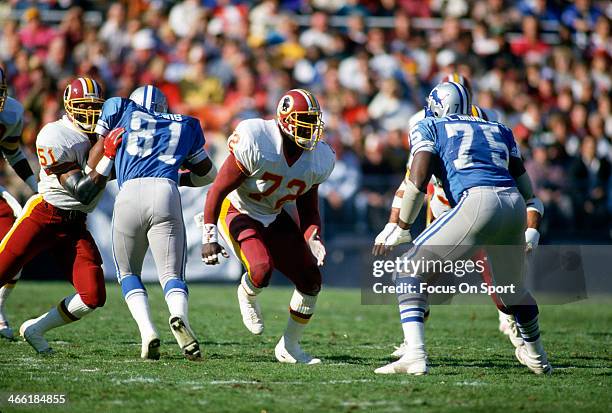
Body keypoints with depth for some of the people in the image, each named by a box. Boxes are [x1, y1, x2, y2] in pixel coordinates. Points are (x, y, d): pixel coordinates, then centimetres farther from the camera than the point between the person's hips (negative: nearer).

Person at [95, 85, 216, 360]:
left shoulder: (121, 109, 24)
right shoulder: (185, 125, 28)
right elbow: (208, 174, 37)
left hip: (130, 193, 0)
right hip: (166, 194, 0)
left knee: (128, 272, 16)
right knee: (172, 274, 3)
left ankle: (147, 331, -7)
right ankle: (179, 317, -30)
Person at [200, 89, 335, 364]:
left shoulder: (317, 160, -9)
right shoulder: (255, 144, -28)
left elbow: (308, 208, 6)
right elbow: (218, 190, -22)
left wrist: (313, 239, -13)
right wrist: (208, 237, -25)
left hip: (275, 218, 6)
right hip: (238, 214, -6)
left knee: (311, 281, -2)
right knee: (261, 271, -31)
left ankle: (289, 347, 15)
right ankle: (247, 295, 8)